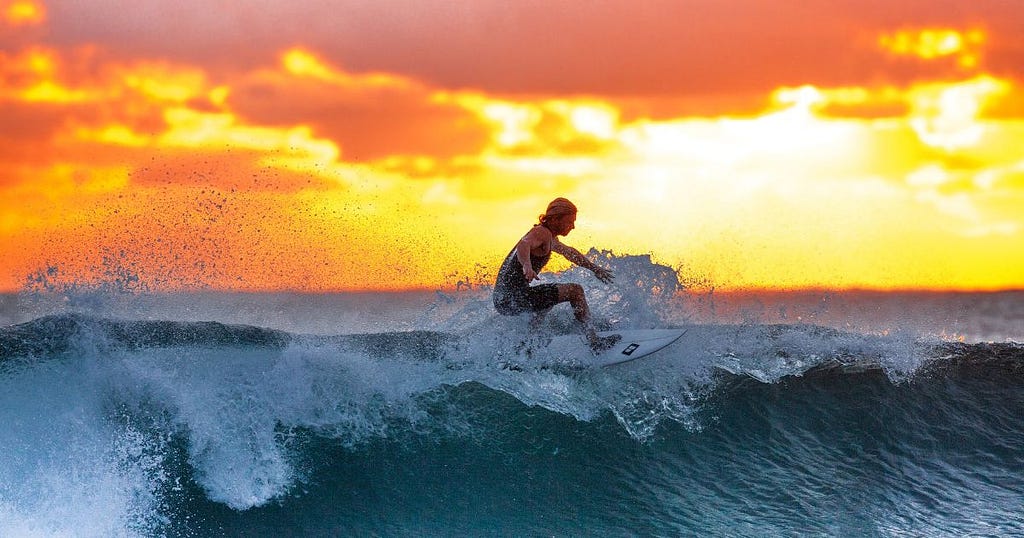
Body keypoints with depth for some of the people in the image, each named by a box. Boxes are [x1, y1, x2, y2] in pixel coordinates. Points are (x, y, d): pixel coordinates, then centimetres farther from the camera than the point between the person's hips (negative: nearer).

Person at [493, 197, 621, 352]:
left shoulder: (549, 238, 20)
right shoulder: (542, 232, -12)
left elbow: (569, 252, 39)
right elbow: (524, 245, -34)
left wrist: (594, 268, 45)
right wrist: (527, 266, -54)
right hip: (514, 297, -11)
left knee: (549, 298, 40)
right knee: (575, 291, -10)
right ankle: (594, 342, -12)